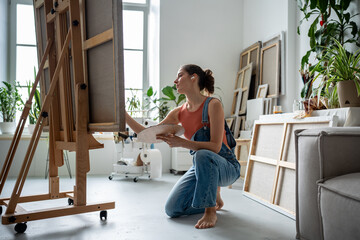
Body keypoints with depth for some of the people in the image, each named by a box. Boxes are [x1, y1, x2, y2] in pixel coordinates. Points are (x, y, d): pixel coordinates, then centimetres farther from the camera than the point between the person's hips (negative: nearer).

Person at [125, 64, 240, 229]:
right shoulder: (179, 113, 3)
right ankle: (213, 197, 17)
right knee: (172, 209, -7)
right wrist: (123, 115, -2)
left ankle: (210, 212, -21)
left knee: (202, 155, -40)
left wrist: (181, 142, -34)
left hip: (226, 167, -6)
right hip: (201, 166, 6)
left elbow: (215, 147, -23)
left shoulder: (213, 105, -16)